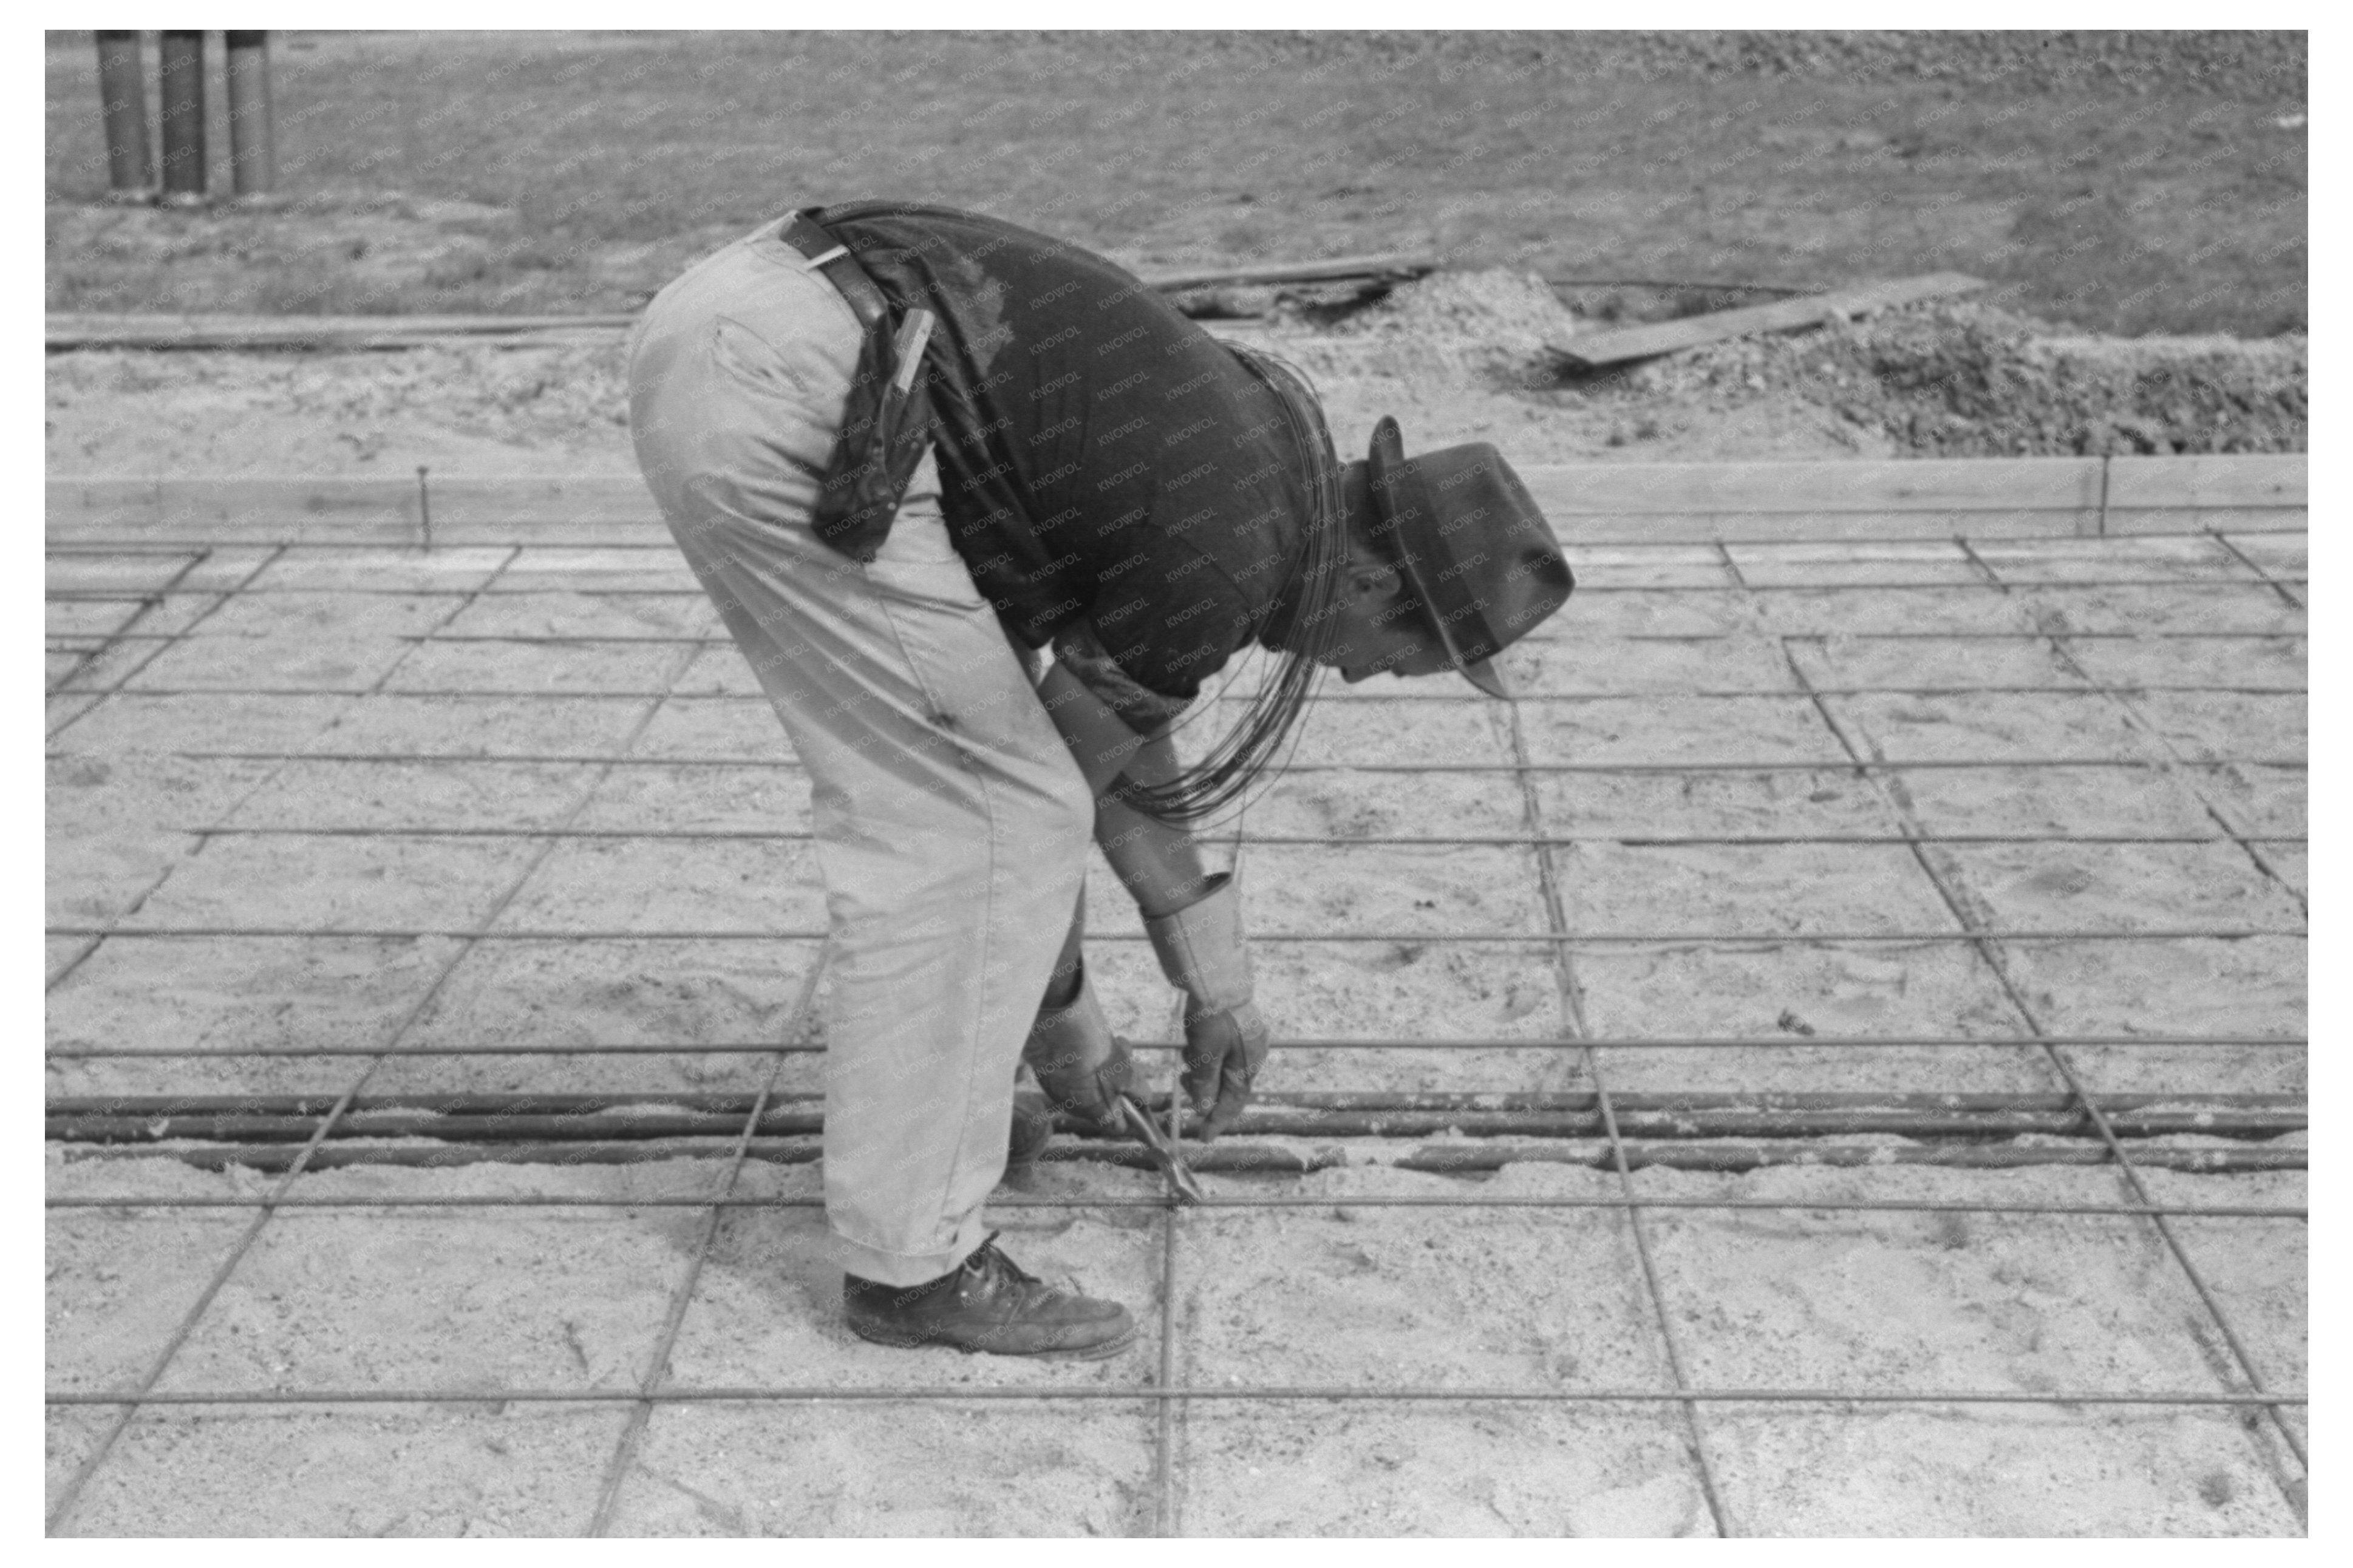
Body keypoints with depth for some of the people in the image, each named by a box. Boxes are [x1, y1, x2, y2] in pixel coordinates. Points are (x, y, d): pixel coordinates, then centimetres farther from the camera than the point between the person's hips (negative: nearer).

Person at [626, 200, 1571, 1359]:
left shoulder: (1241, 449, 22)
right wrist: (1064, 1017, 19)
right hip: (787, 403, -10)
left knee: (920, 783, 23)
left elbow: (1111, 715, 30)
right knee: (974, 812, -2)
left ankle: (900, 1120, 35)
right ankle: (911, 1257, 6)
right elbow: (1061, 787, 2)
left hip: (720, 323, 10)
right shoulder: (1225, 567, -7)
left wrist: (1216, 987, 33)